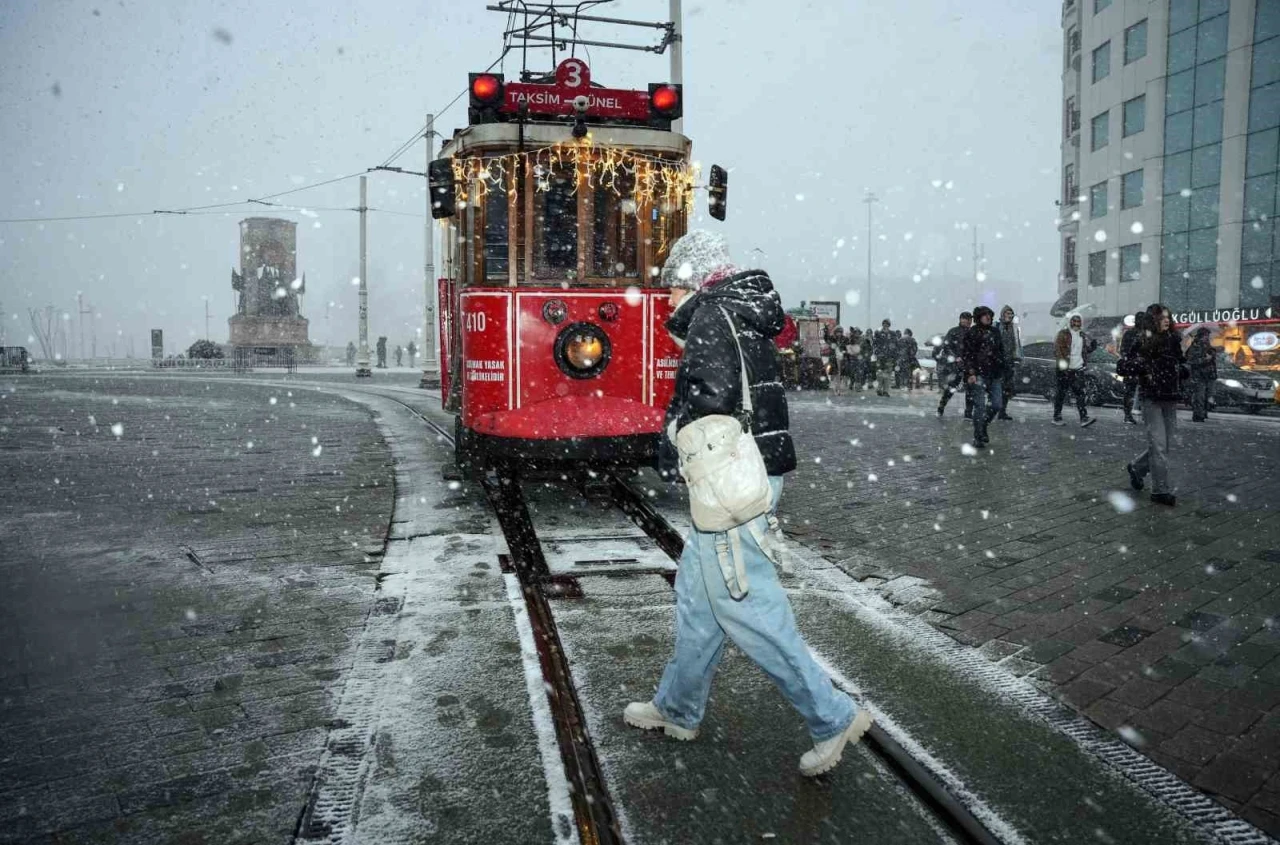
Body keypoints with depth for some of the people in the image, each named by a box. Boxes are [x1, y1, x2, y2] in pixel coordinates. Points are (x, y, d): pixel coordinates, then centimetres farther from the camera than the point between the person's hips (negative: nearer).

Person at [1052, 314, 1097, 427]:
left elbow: (1085, 350, 25)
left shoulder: (1082, 336, 17)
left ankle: (1084, 418, -10)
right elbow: (1057, 348, -10)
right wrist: (1061, 360, -25)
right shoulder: (1063, 334, -1)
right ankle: (1057, 417, 11)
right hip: (1065, 368, -5)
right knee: (1061, 392, 2)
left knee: (1080, 393, -3)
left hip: (1078, 369, 5)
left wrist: (1092, 346, 4)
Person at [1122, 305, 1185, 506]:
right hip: (1152, 399, -6)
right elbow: (1122, 366, -7)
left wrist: (1183, 369, 2)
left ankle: (1136, 468, 33)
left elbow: (1182, 364, 23)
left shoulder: (1174, 341, 9)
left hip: (1171, 399, 6)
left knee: (1166, 444, 10)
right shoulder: (1143, 344, -6)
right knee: (1158, 444, -7)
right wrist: (1143, 365, -20)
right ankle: (1161, 490, -1)